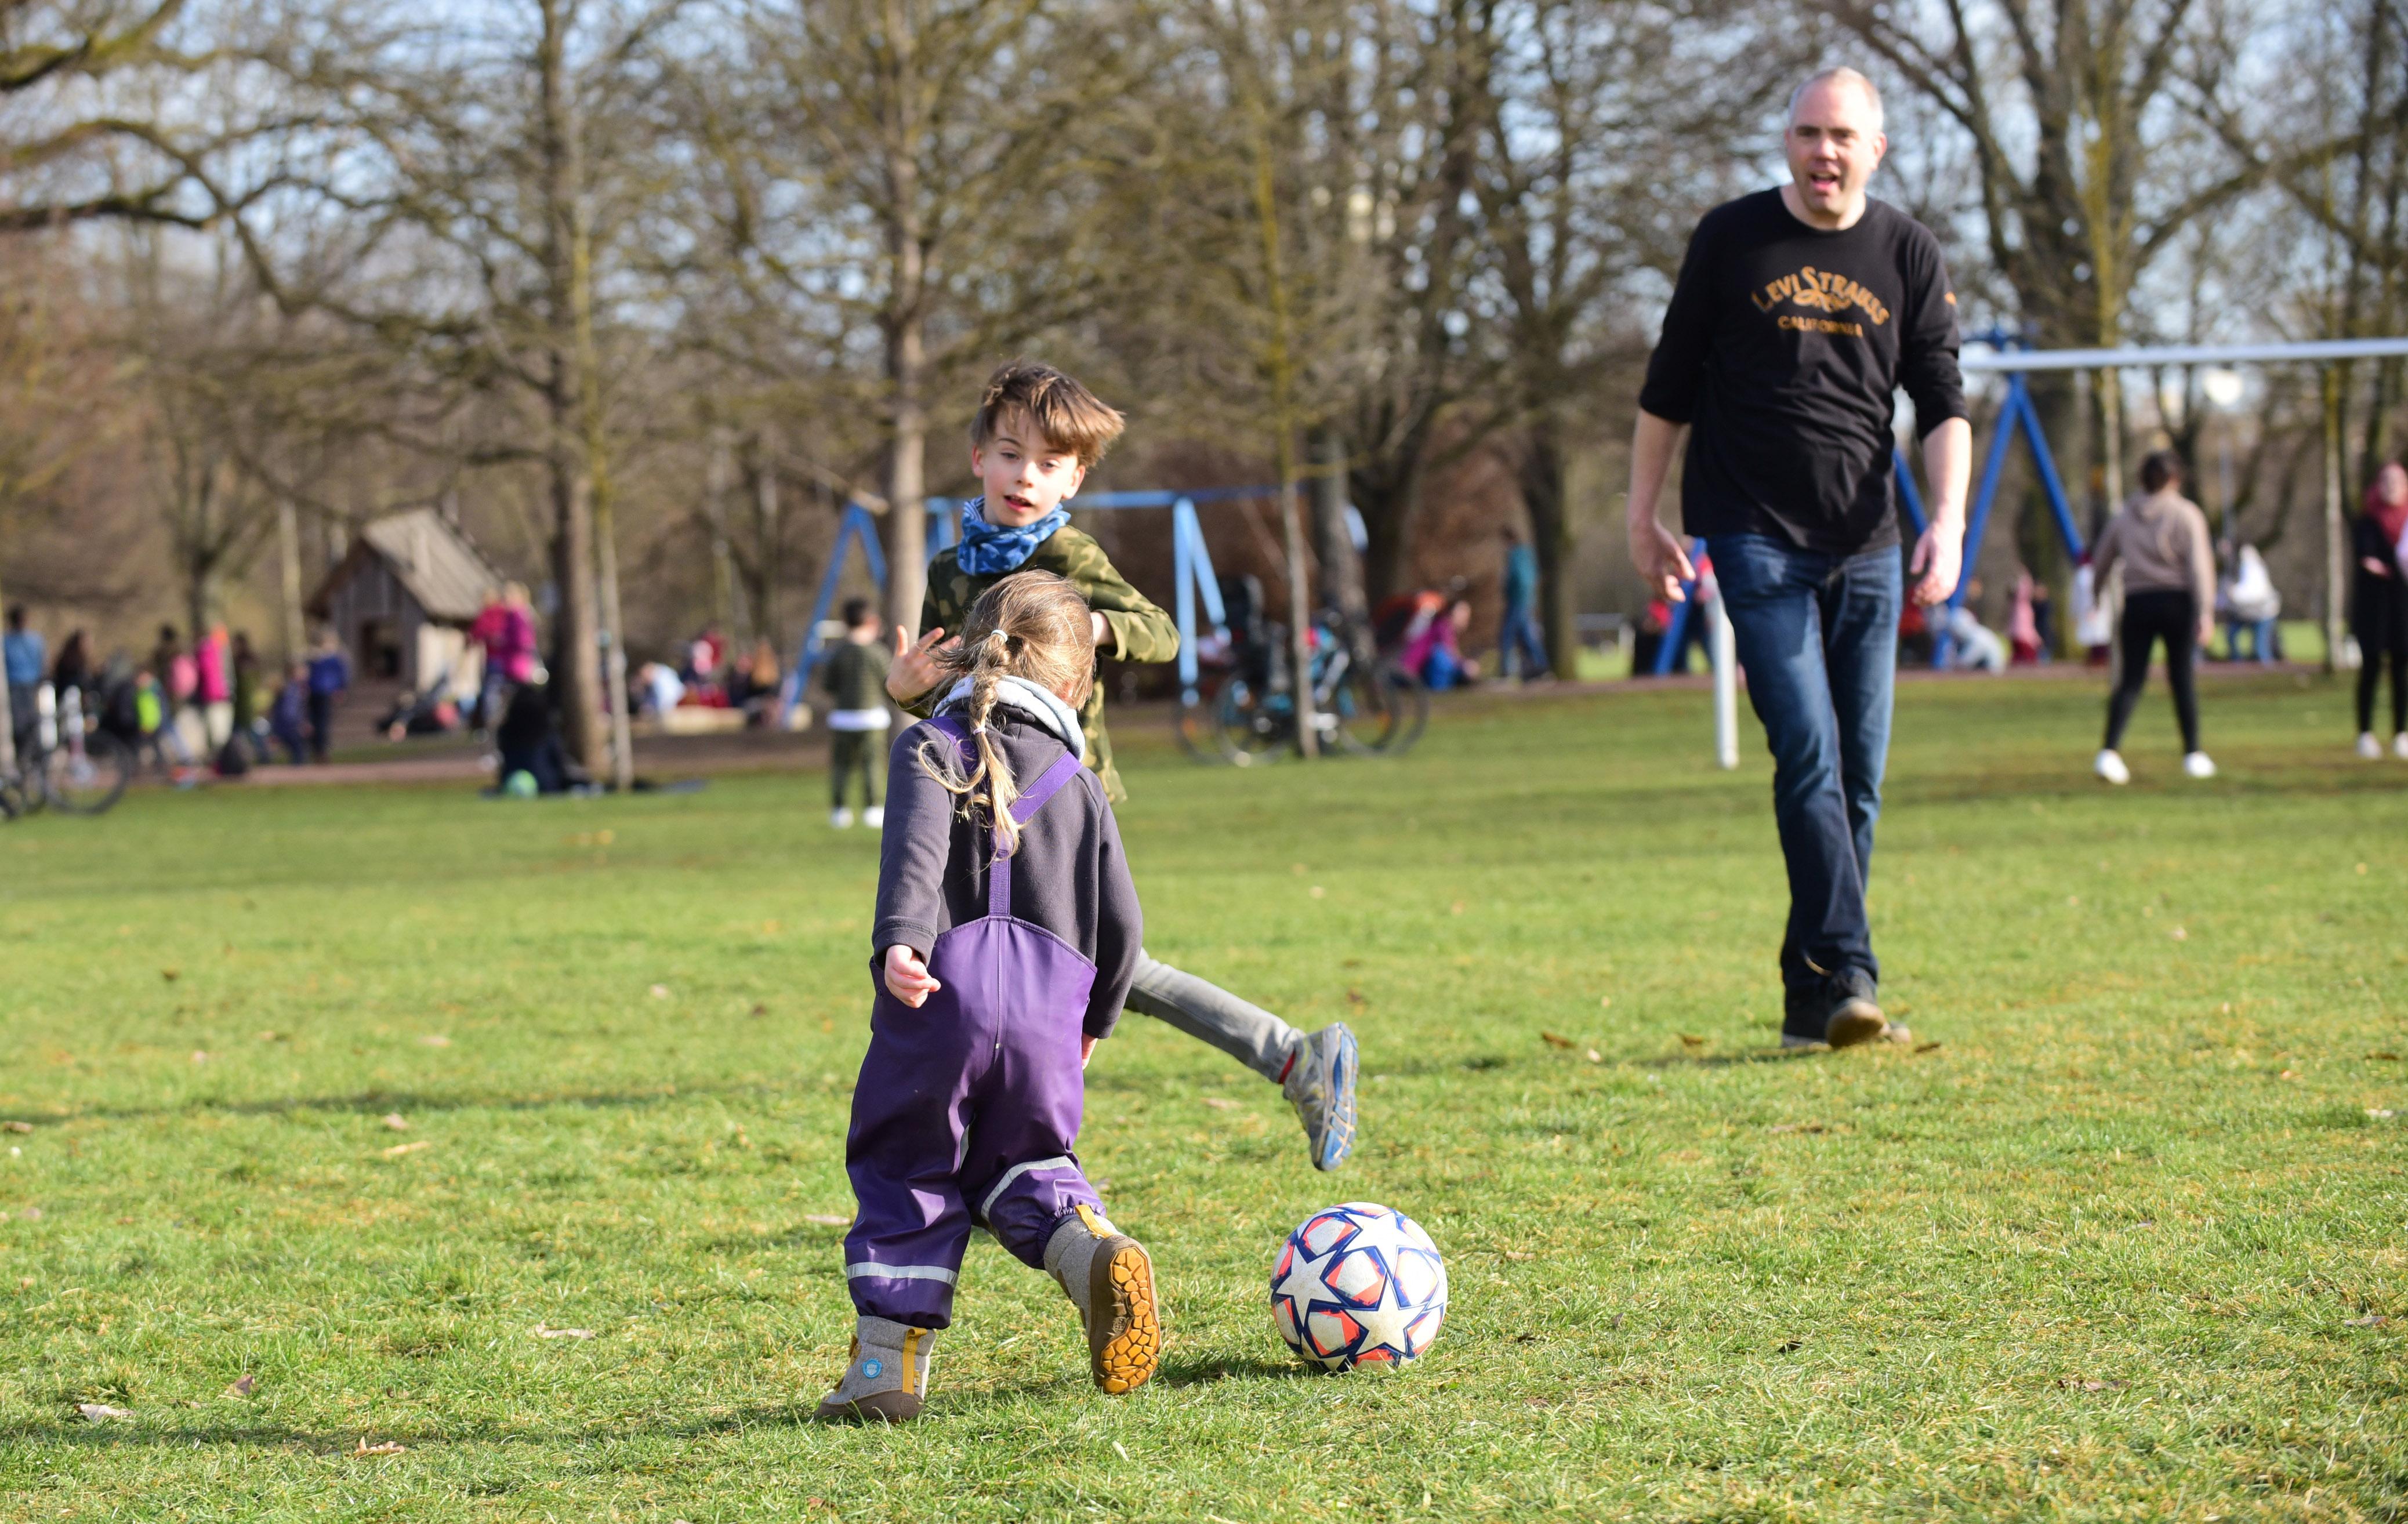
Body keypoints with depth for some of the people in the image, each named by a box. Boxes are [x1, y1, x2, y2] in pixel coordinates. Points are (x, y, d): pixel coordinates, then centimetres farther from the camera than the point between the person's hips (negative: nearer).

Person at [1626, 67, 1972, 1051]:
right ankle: (1848, 976, -23)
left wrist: (1947, 524, -9)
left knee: (1859, 776, 2)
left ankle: (1811, 1001, 10)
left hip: (1866, 546, 3)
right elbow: (1669, 386, 9)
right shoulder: (1732, 240, 2)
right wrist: (1643, 517, 8)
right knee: (1809, 755, -17)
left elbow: (1942, 404, 5)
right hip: (1757, 538, -3)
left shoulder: (1907, 254, 7)